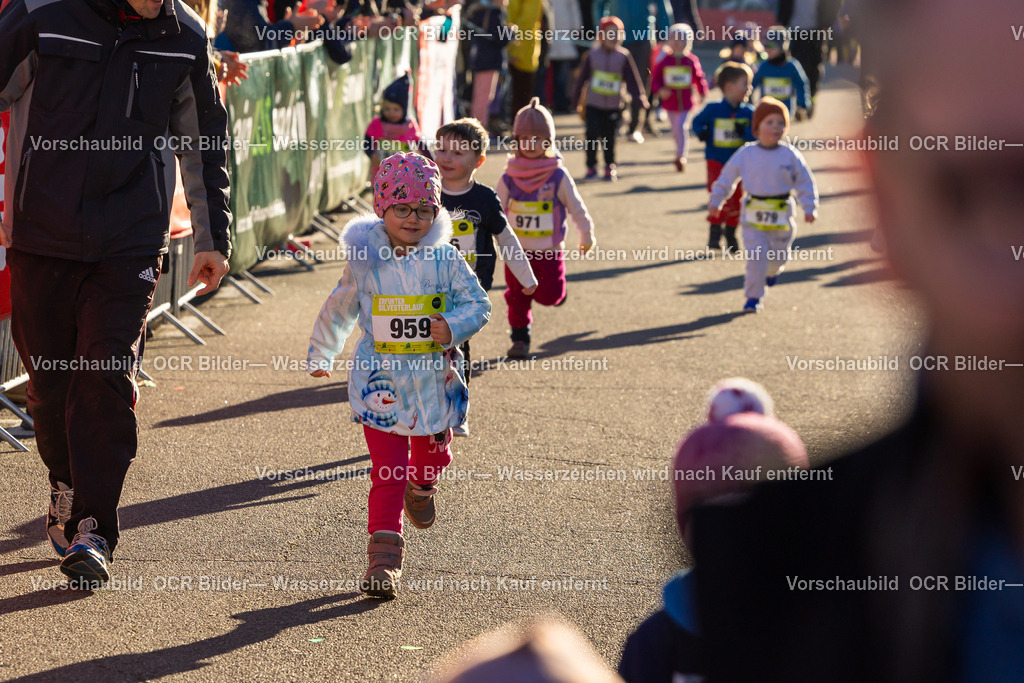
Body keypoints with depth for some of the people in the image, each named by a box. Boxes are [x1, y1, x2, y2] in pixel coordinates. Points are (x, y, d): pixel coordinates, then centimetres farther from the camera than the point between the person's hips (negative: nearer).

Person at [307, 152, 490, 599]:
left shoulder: (445, 260, -5)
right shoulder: (365, 261, -4)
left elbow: (477, 303, 1)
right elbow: (338, 311, 12)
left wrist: (454, 327, -20)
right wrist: (320, 355, 23)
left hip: (434, 381, 2)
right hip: (382, 383, -2)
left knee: (433, 454, 21)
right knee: (387, 471, -6)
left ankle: (421, 490, 56)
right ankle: (384, 555, -6)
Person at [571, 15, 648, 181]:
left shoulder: (623, 57, -2)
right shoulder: (592, 55, 0)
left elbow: (632, 79, 1)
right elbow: (582, 78, 7)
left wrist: (639, 97, -8)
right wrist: (576, 99, 11)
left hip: (614, 106, 0)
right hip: (593, 104, 0)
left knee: (609, 138, 5)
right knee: (592, 135, -9)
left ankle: (610, 168, 22)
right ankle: (591, 167, 3)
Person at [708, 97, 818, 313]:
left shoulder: (790, 155, -4)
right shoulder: (746, 154, -2)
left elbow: (805, 182, 0)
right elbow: (727, 177, 9)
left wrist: (810, 207, -9)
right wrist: (715, 201, 13)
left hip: (781, 214, 1)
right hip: (754, 215, -1)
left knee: (778, 255, 12)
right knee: (756, 256, -6)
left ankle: (773, 271, 48)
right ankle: (753, 297, 5)